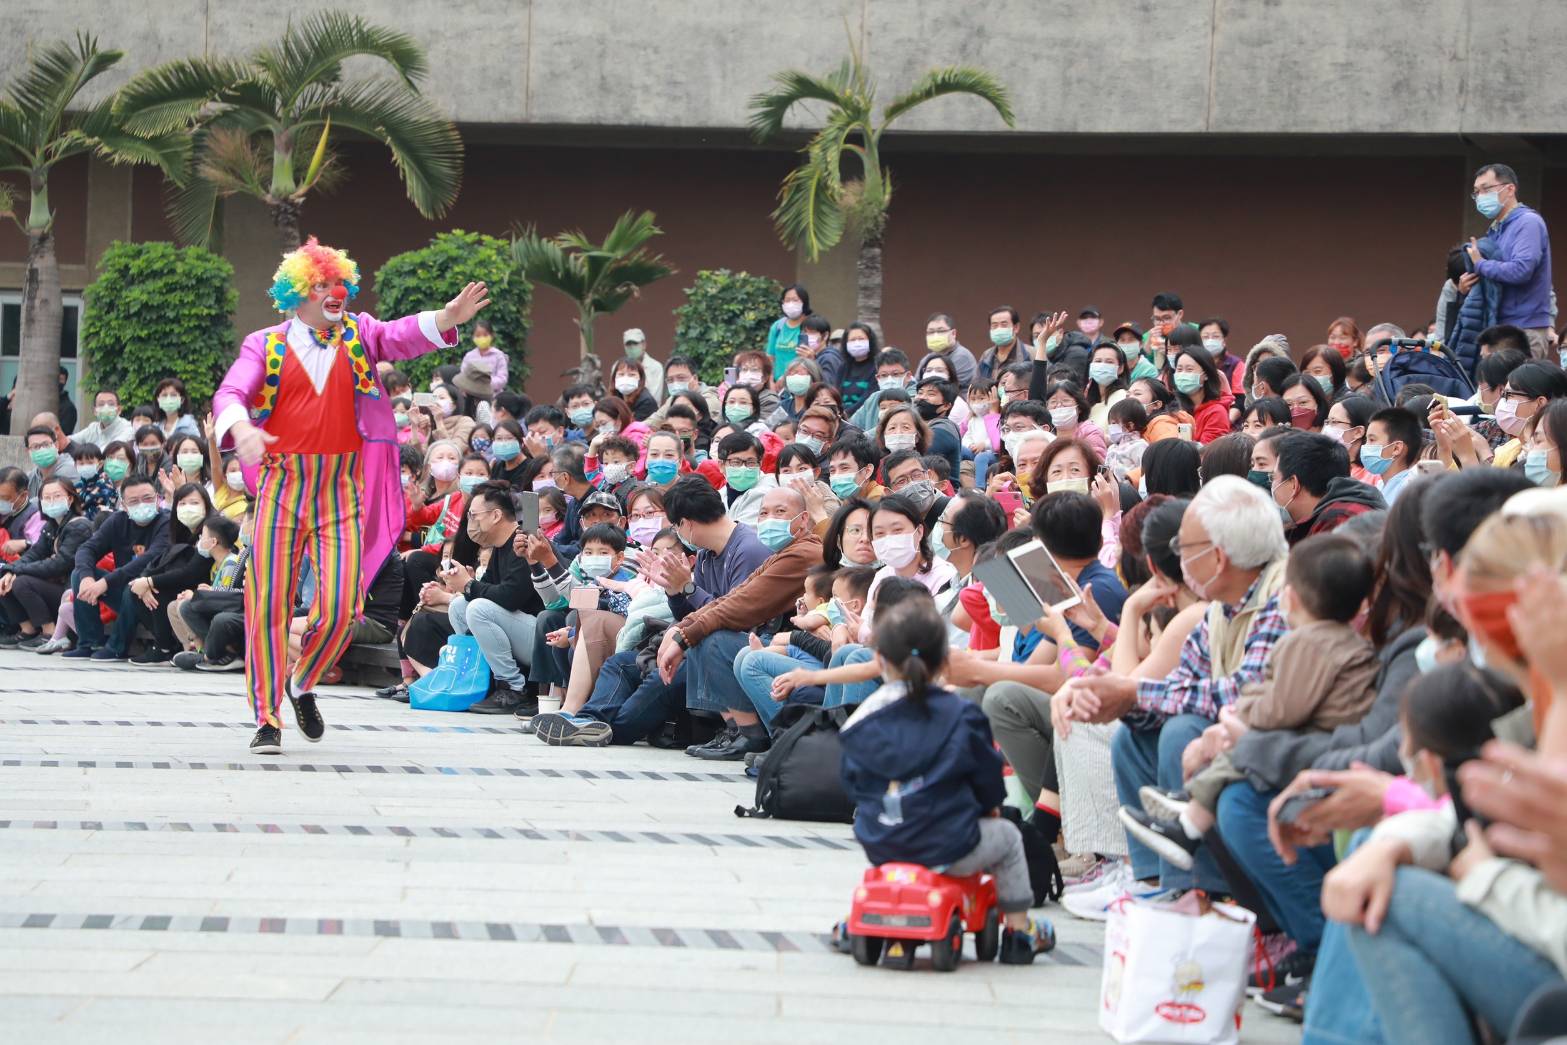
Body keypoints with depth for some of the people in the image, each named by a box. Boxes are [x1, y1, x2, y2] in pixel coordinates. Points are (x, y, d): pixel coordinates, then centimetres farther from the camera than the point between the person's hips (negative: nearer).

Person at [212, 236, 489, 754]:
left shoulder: (358, 334, 7)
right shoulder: (266, 344, 3)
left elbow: (400, 337, -11)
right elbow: (231, 392, -10)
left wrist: (446, 319, -32)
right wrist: (240, 428, -33)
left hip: (343, 492, 1)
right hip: (282, 487, -1)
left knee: (340, 607, -4)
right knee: (268, 603, -2)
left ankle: (302, 684, 25)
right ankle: (267, 719, 8)